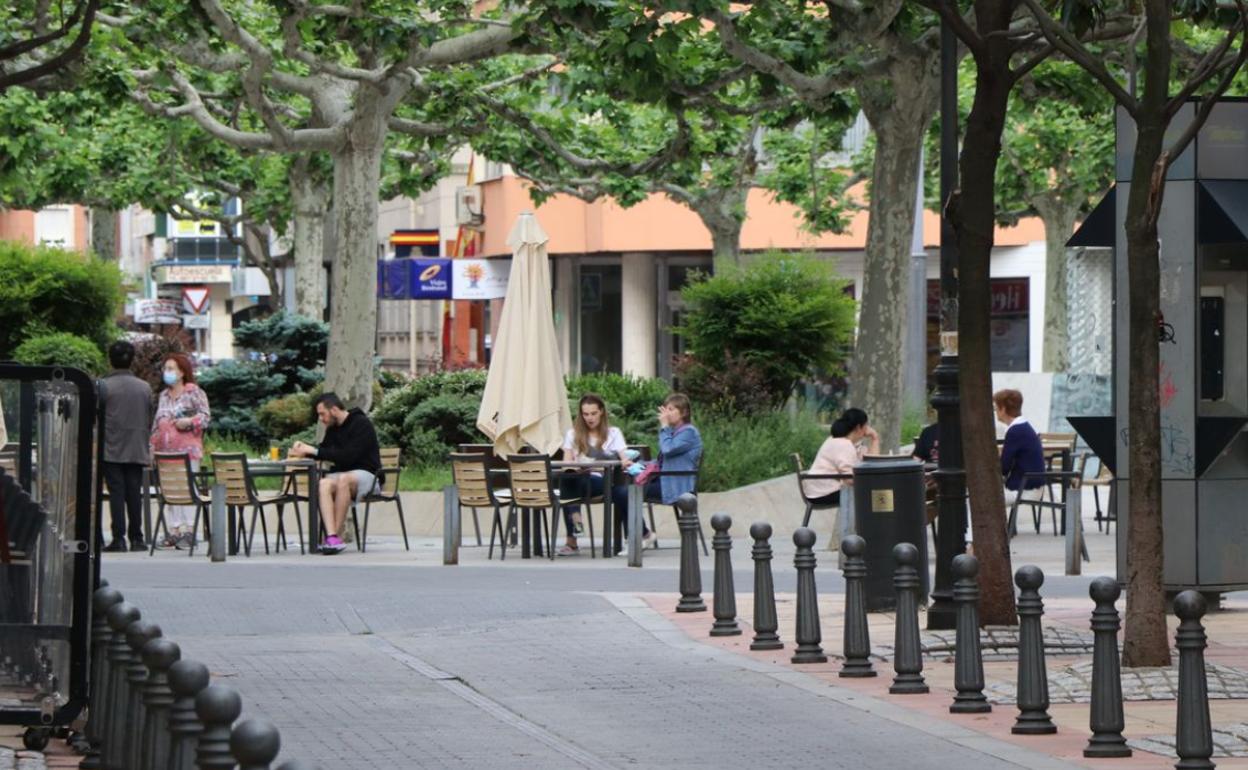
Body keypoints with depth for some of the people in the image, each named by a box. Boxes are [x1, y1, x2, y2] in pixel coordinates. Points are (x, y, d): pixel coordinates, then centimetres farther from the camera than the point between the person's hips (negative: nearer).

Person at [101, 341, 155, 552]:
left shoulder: (104, 386, -6)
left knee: (116, 493, -3)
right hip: (137, 451, 3)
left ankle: (119, 538, -6)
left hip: (111, 450, -3)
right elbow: (149, 421, 10)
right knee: (134, 493, 5)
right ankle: (136, 538, 5)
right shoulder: (145, 388, 5)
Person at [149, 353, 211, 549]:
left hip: (187, 450, -6)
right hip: (166, 451, 6)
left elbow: (205, 416, -5)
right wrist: (153, 446, 15)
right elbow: (157, 423, 22)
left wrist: (189, 422, -20)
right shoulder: (164, 395, 19)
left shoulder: (194, 392, 0)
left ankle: (188, 531, -8)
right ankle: (173, 531, 5)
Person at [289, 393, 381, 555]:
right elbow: (324, 450, 25)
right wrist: (304, 449, 3)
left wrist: (315, 451, -21)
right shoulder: (333, 428, 12)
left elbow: (348, 456, -22)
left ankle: (335, 536, -36)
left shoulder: (361, 424, -11)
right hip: (342, 473, 6)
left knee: (343, 479, -39)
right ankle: (332, 537, -42)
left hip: (367, 475, -6)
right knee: (324, 484, -27)